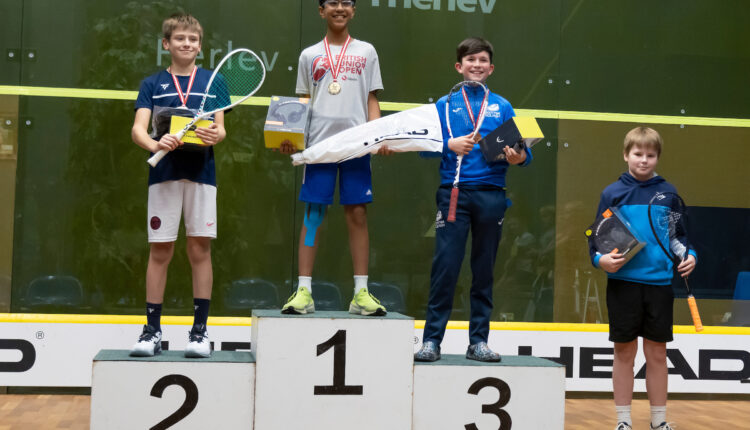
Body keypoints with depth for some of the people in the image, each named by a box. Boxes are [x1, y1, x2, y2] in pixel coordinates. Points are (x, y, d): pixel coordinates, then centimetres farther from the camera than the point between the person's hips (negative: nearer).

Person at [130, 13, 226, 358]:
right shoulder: (152, 84, 10)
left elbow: (220, 128, 5)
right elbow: (138, 129, -2)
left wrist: (214, 136, -20)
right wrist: (155, 144, -24)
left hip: (202, 174, 0)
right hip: (163, 174, 0)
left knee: (200, 250, 1)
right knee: (160, 252, 2)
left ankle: (199, 329, 7)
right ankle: (152, 330, 9)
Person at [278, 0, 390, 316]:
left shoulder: (366, 52, 13)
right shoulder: (309, 55, 14)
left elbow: (371, 101, 11)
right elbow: (302, 105, 14)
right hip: (319, 143, 0)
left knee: (358, 214, -2)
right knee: (313, 215, -2)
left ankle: (361, 293, 2)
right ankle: (304, 292, -1)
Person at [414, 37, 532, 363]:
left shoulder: (501, 106, 13)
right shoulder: (444, 105, 10)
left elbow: (521, 152, 8)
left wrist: (518, 157, -14)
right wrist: (450, 145, -16)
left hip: (491, 195, 2)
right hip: (453, 192, -2)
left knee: (484, 270, 6)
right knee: (445, 267, -7)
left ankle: (478, 341, 12)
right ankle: (431, 340, -2)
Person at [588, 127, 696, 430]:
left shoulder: (668, 192, 5)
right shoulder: (612, 193, 1)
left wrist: (688, 255, -9)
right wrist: (600, 259, -14)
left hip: (659, 283, 1)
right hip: (623, 282, -1)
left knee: (657, 353, 8)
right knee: (624, 352, 5)